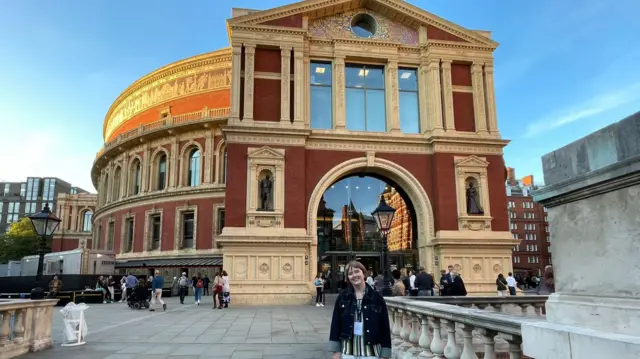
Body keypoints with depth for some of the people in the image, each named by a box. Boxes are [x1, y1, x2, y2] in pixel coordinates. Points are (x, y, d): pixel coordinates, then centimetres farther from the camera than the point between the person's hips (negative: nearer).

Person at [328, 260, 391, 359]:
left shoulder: (377, 297, -3)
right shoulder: (342, 296, 1)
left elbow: (384, 326, -2)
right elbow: (335, 324, 2)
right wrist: (336, 350, -2)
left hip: (370, 351, -1)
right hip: (347, 351, 1)